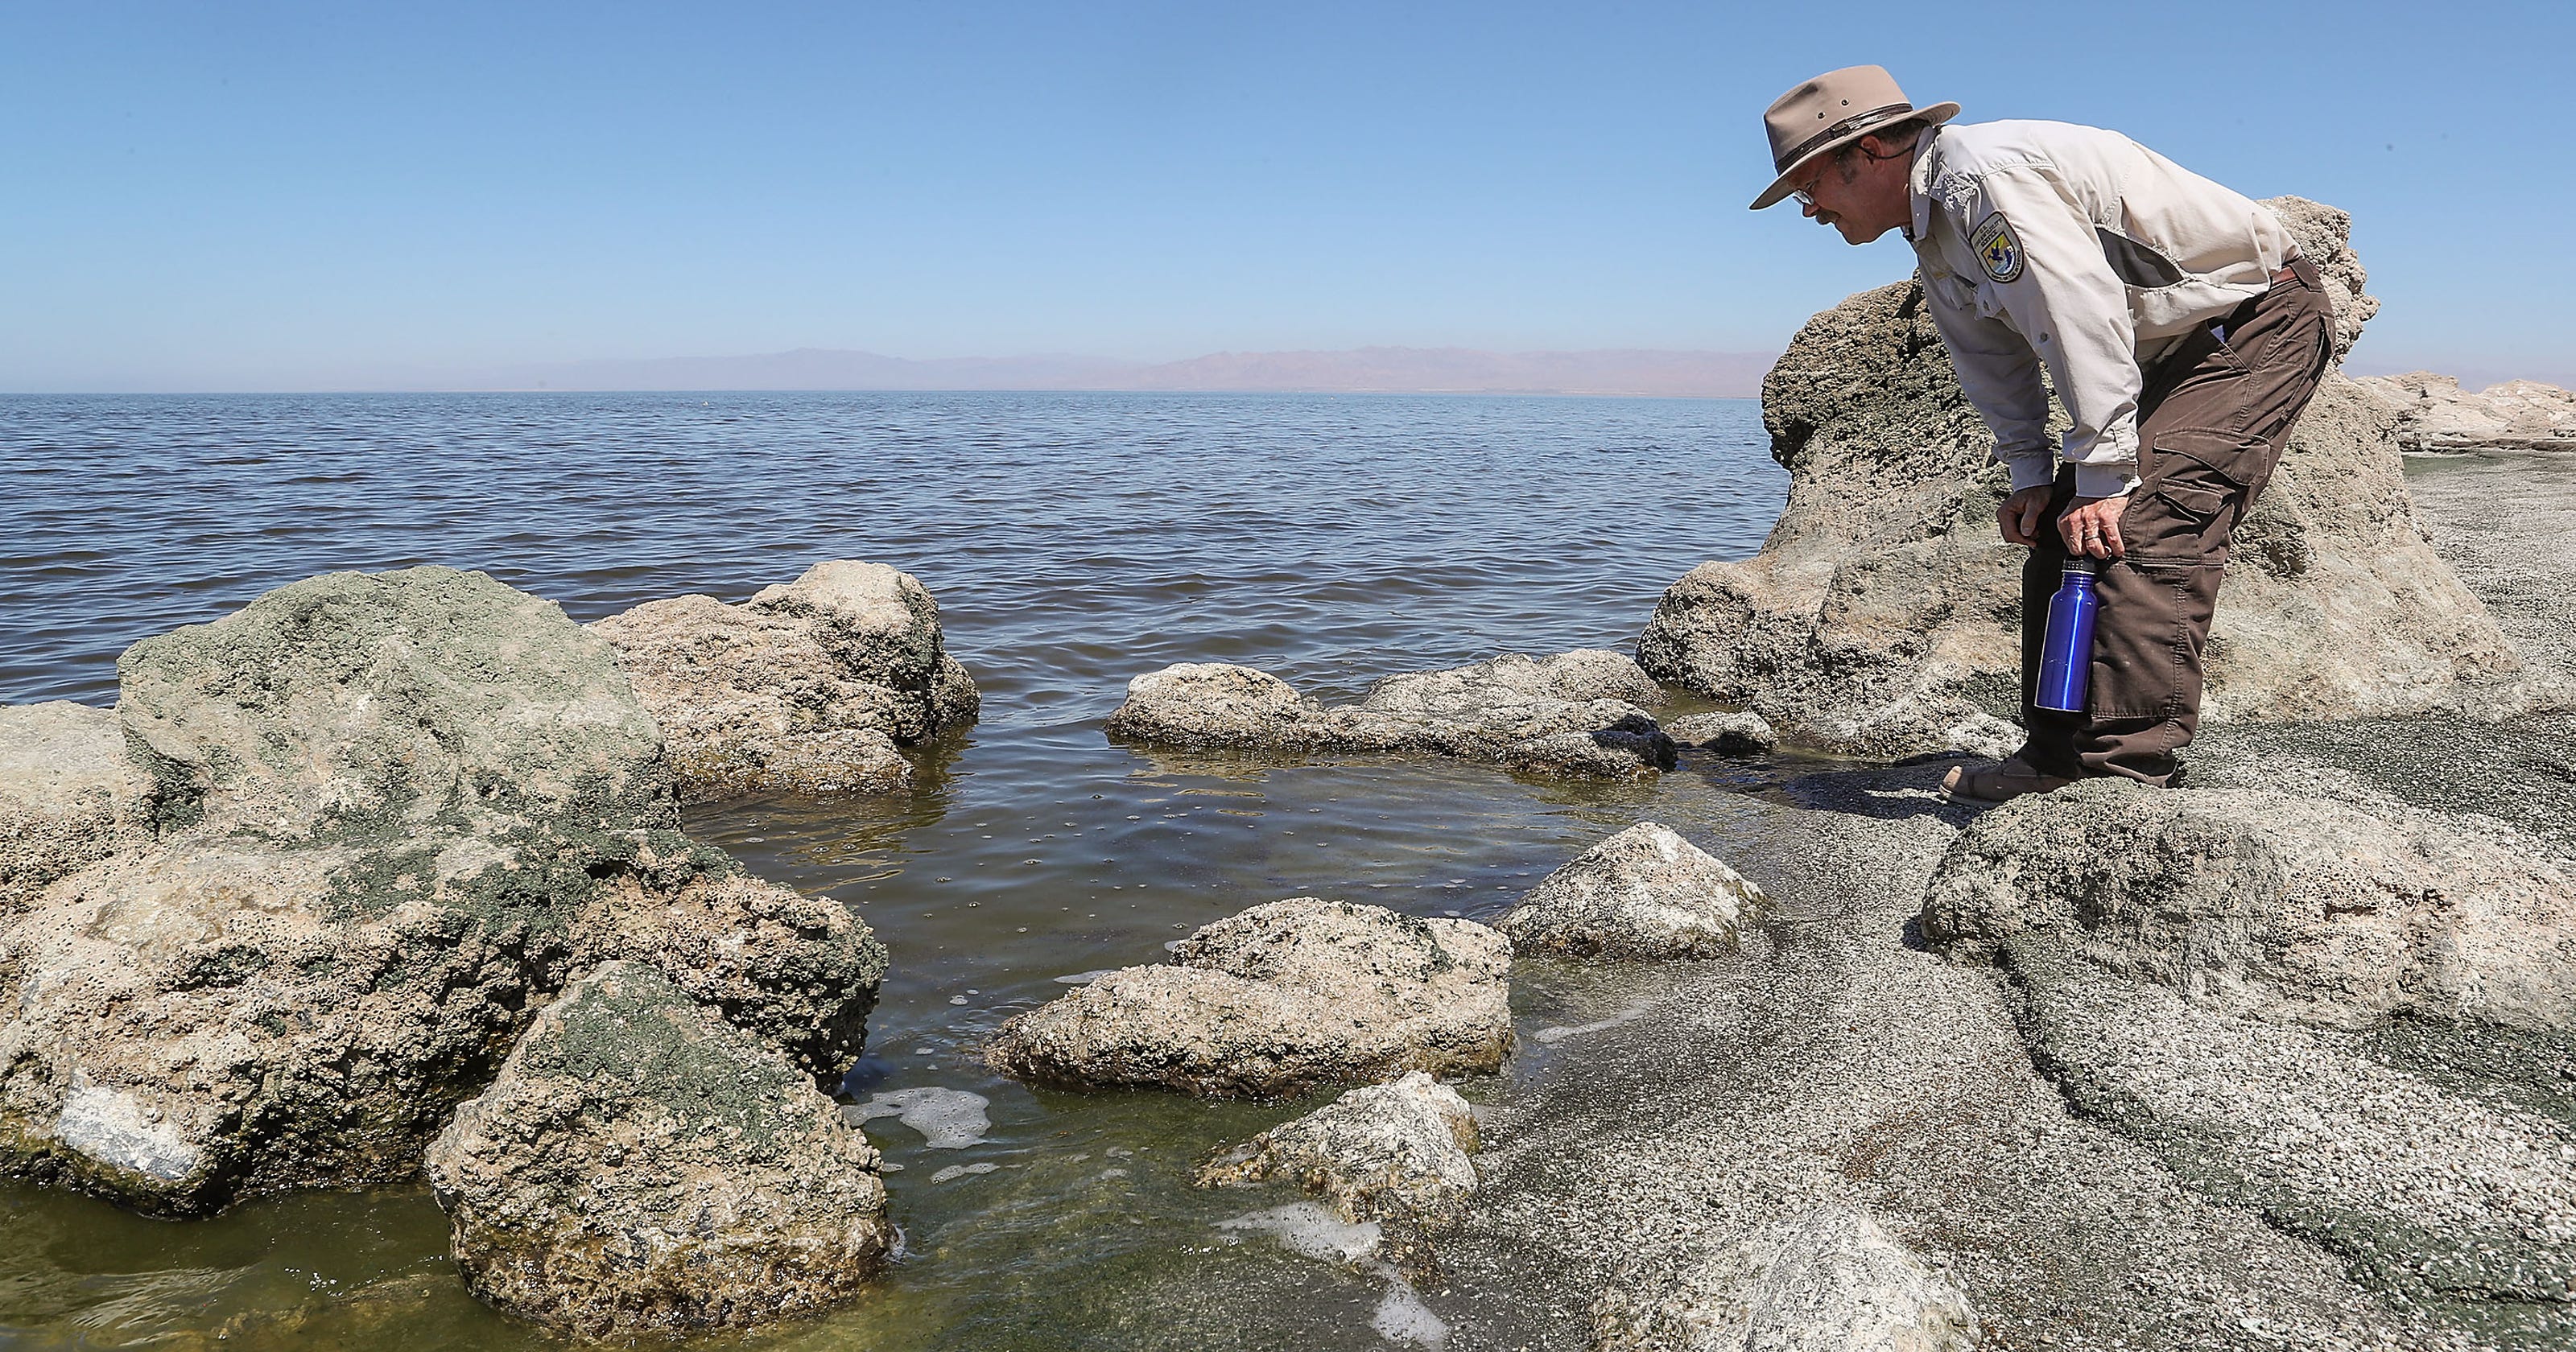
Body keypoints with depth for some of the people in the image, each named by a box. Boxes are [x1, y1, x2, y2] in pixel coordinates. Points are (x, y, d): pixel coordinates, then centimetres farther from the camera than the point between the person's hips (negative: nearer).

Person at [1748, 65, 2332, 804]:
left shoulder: (1985, 175, -25)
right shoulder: (1936, 238, 8)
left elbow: (2082, 321, -29)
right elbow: (1996, 366, 12)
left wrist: (2104, 476, -27)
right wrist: (2031, 474, 1)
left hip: (2264, 316, -10)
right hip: (2173, 349, 10)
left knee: (2147, 520, -24)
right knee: (2061, 534, 4)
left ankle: (2123, 769, -24)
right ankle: (2059, 755, 8)